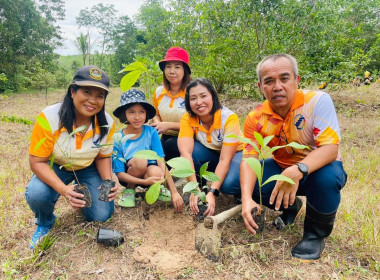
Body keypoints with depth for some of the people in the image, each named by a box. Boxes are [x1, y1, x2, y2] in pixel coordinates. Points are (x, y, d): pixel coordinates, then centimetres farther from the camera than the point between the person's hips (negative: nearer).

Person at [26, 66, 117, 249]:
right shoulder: (49, 118, -29)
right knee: (36, 194, -32)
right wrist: (63, 189, -39)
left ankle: (84, 198, 24)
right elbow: (37, 162, -24)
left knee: (102, 215, -13)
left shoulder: (107, 124, -20)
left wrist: (108, 181, -24)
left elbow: (103, 157, -4)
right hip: (54, 167, -1)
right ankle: (44, 224, 5)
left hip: (88, 169, 2)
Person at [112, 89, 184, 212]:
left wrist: (174, 192, -24)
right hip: (129, 177, 0)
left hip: (149, 174, 1)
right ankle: (129, 190, -3)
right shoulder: (118, 139, -14)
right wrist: (145, 182, -30)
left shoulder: (151, 132, -12)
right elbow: (119, 174, -14)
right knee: (140, 160, -31)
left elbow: (161, 162, -16)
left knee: (156, 172, -35)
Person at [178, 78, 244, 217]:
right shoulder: (187, 119, -20)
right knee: (193, 150, -31)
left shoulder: (229, 118, -28)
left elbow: (225, 160, -31)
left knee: (229, 184, -34)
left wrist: (212, 192, -41)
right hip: (210, 154, 3)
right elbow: (185, 152, -33)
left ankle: (240, 194, 3)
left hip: (235, 153, -3)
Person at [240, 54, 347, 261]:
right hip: (282, 169, 4)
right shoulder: (256, 119, -14)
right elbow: (249, 159, -21)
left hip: (318, 168, -3)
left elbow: (330, 148, -31)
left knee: (327, 177, -37)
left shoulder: (318, 101, -23)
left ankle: (315, 235, -6)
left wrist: (298, 171, -50)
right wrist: (247, 199, -39)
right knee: (248, 181, -20)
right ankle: (290, 207, 13)